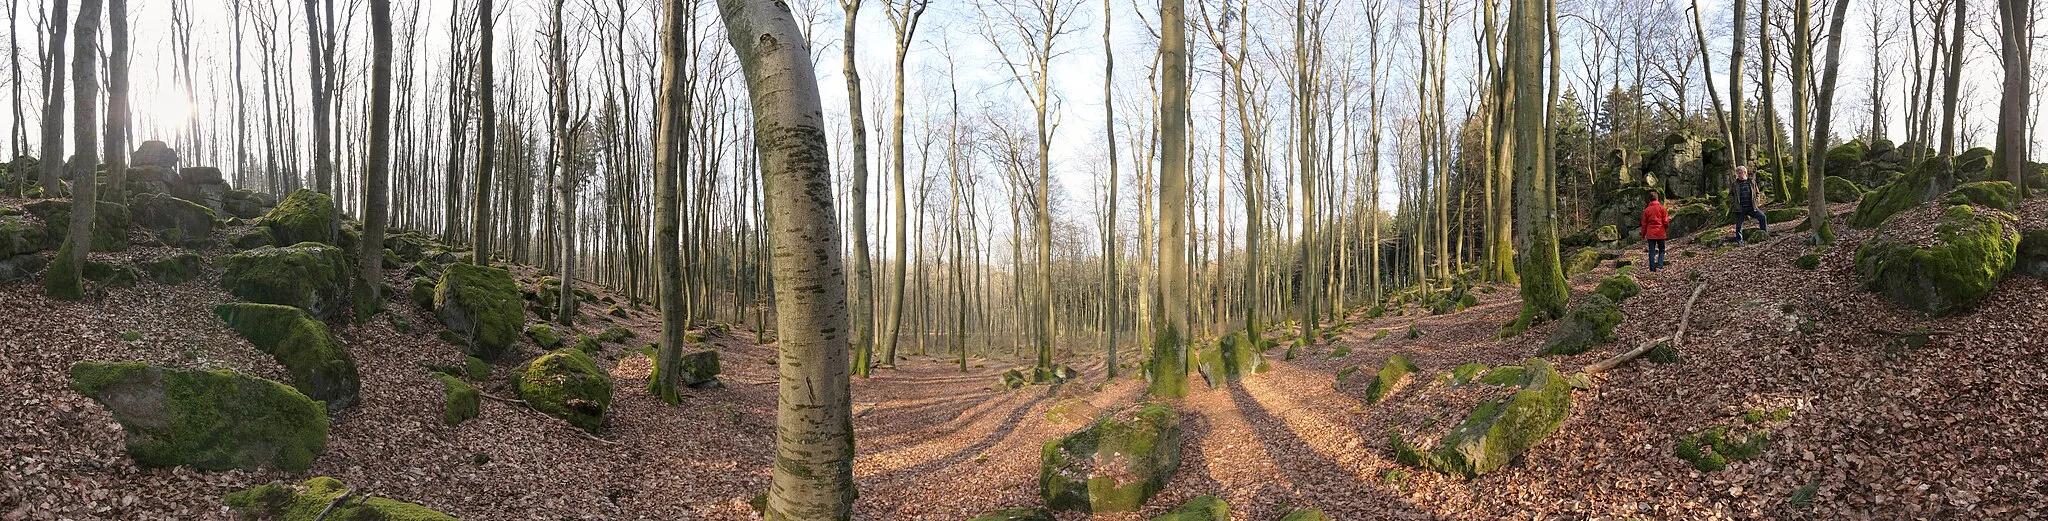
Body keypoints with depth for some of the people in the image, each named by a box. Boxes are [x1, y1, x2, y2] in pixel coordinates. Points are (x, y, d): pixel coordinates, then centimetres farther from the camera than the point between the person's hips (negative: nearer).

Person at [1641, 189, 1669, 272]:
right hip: (1660, 233, -1)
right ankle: (1660, 265, -6)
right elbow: (1666, 221, -2)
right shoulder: (1661, 208, -4)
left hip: (1650, 234, 1)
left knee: (1652, 251, 4)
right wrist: (1667, 226, 21)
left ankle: (1652, 268, 2)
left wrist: (1643, 236, 12)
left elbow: (1644, 224, 5)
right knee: (1661, 250, 11)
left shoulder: (1647, 210, 2)